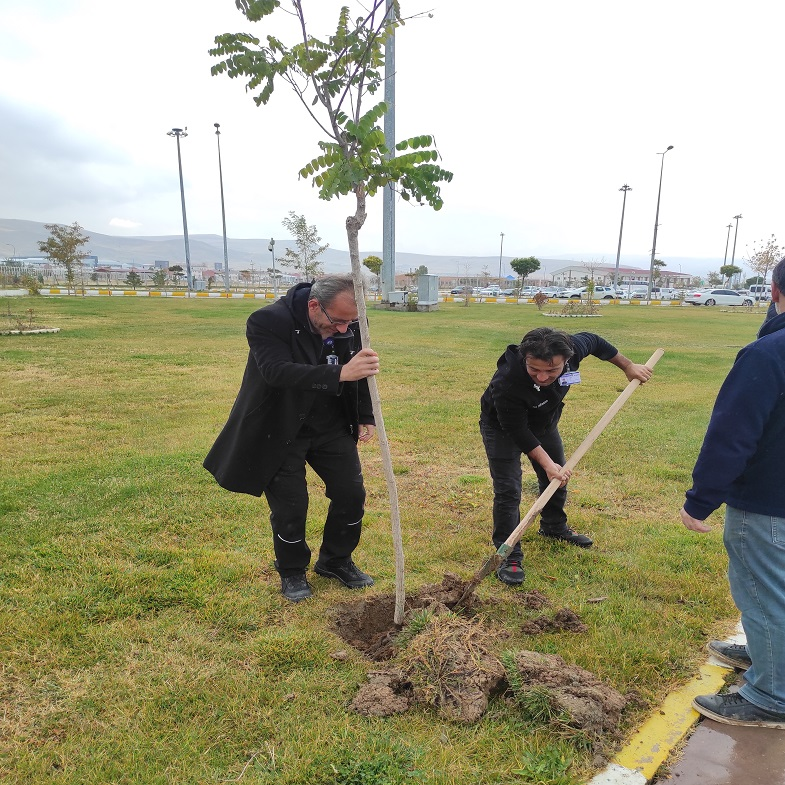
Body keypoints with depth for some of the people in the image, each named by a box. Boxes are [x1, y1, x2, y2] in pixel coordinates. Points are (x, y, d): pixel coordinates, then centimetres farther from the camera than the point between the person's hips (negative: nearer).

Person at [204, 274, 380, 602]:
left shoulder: (350, 325, -8)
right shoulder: (267, 322, -26)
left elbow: (360, 372, 7)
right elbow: (278, 371, -42)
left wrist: (365, 417, 4)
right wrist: (340, 373, -52)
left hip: (332, 426, 5)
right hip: (282, 430, -4)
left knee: (352, 494, 5)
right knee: (290, 507, 0)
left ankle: (336, 560, 30)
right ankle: (292, 572, 28)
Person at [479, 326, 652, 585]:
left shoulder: (572, 348, -31)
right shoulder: (507, 382, -44)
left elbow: (595, 342, -6)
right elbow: (517, 430, -31)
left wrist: (628, 366, 2)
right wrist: (546, 463, -32)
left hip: (544, 422, 6)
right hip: (502, 427, -6)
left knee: (557, 479, 20)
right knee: (508, 490, -14)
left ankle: (554, 527, 46)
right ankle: (509, 556, 0)